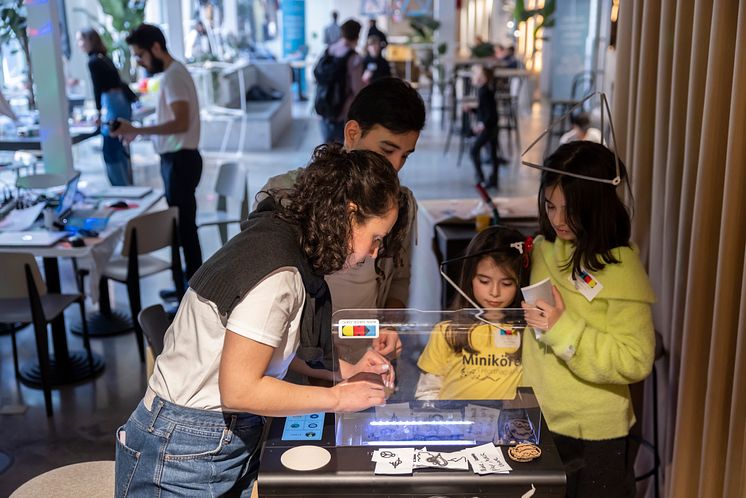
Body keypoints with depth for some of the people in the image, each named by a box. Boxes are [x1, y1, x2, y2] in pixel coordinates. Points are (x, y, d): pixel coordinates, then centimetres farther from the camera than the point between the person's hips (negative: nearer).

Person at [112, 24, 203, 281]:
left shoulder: (173, 75, -18)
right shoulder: (172, 72, 13)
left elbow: (180, 123, -29)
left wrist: (136, 130, -29)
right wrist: (138, 132, 12)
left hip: (180, 160, -10)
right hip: (177, 158, 10)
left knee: (183, 224, -2)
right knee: (181, 223, 16)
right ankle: (192, 281, 27)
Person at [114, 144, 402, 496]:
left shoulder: (279, 238, 2)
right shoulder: (278, 274, -25)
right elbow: (239, 391, -23)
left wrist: (344, 370, 5)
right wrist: (337, 397, -14)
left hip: (235, 438, 8)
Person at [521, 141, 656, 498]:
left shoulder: (622, 269, -17)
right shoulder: (543, 248, 0)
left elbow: (635, 362, -21)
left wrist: (563, 328, -27)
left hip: (592, 435, -5)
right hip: (538, 421, 6)